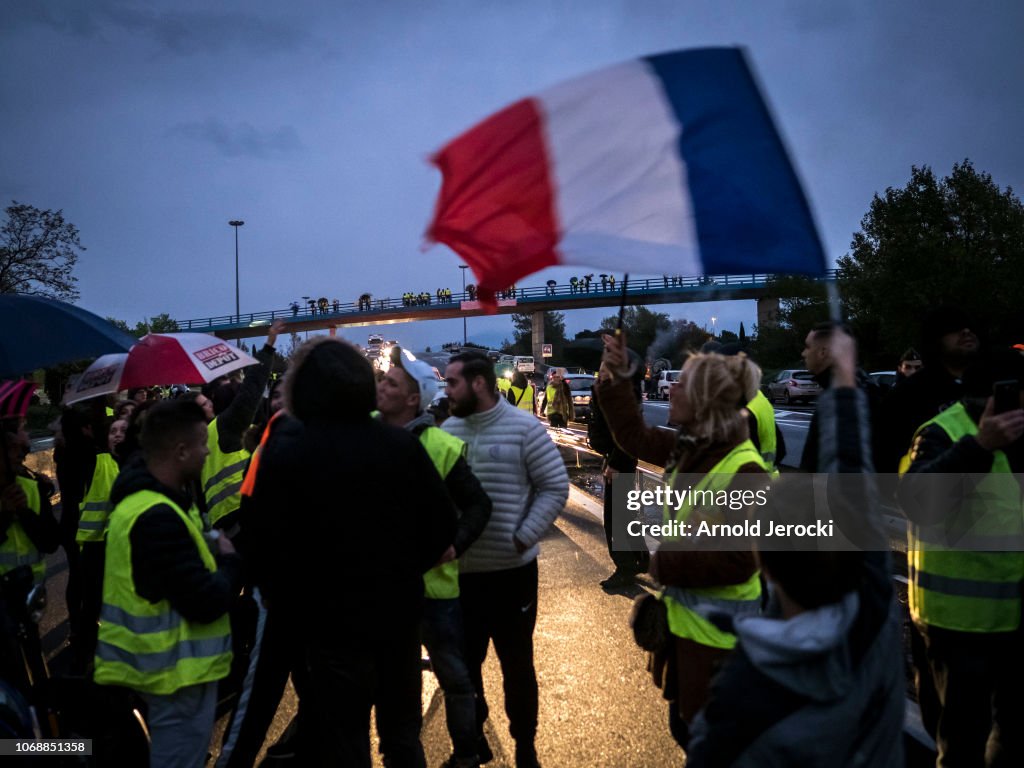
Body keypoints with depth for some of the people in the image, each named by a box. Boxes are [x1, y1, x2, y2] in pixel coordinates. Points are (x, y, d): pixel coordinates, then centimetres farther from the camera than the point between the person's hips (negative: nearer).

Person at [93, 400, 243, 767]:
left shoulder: (142, 498, 6)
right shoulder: (159, 517, -28)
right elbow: (207, 603, -28)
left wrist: (212, 553, -4)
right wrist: (229, 561, -11)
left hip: (168, 662, 10)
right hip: (180, 671, -10)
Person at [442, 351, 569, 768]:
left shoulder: (524, 428, -9)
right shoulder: (448, 429, 4)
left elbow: (555, 487, -7)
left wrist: (524, 537, -13)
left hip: (511, 570, -4)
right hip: (458, 571, 4)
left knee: (517, 662, 12)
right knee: (463, 661, 15)